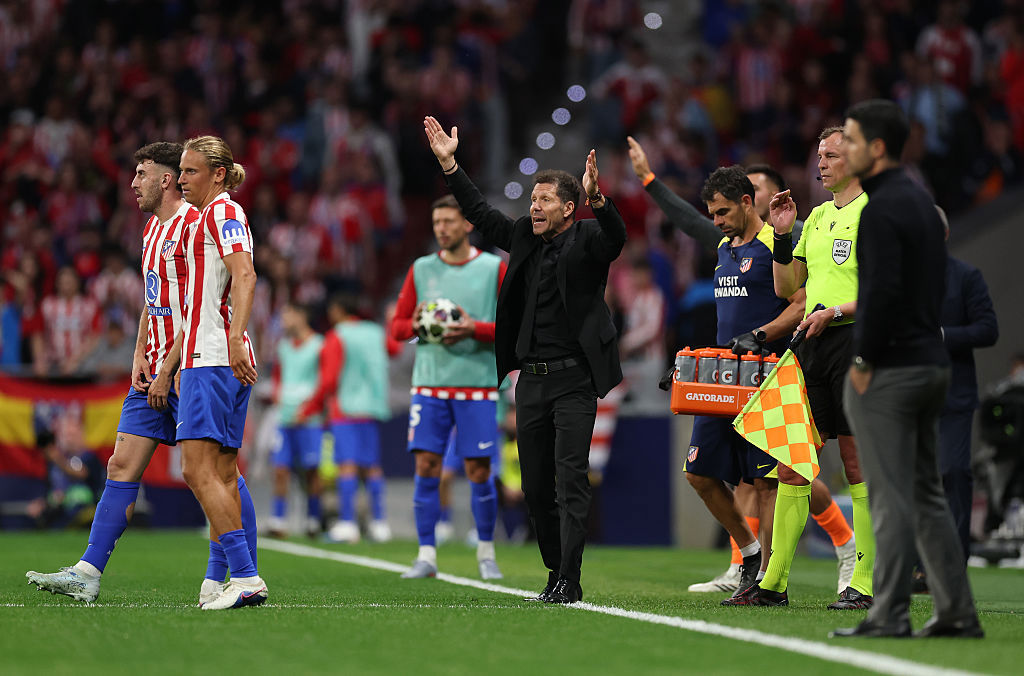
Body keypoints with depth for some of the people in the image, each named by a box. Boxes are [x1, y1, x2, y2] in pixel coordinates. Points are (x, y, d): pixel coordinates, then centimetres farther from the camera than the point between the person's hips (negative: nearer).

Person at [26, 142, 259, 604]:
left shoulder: (193, 225, -12)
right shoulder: (153, 228, 17)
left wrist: (168, 369, -16)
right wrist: (140, 356, 10)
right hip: (155, 370, 9)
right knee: (122, 467, 5)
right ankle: (87, 574, 6)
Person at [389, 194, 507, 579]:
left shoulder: (494, 269, 2)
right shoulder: (421, 269, 10)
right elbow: (397, 326, 13)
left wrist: (475, 329, -15)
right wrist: (416, 325, -9)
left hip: (477, 386, -2)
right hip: (429, 384, 2)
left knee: (479, 472, -1)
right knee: (426, 467, -5)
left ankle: (486, 552, 15)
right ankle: (426, 555, -1)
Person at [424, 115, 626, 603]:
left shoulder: (588, 239, -5)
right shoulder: (523, 237, 12)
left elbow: (616, 237, -25)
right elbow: (481, 214, 17)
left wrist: (597, 198, -43)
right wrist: (449, 164, 9)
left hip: (575, 379, -6)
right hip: (531, 379, 6)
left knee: (571, 479, -11)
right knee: (536, 485, 9)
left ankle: (569, 582, -13)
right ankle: (555, 571, 21)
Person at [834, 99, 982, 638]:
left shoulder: (881, 209, -15)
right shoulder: (922, 201, 15)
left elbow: (881, 291, -23)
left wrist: (864, 359, -15)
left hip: (888, 370, -9)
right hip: (931, 362, 9)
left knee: (891, 498, -7)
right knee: (927, 493, 13)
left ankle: (890, 614, -5)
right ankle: (957, 613, 12)